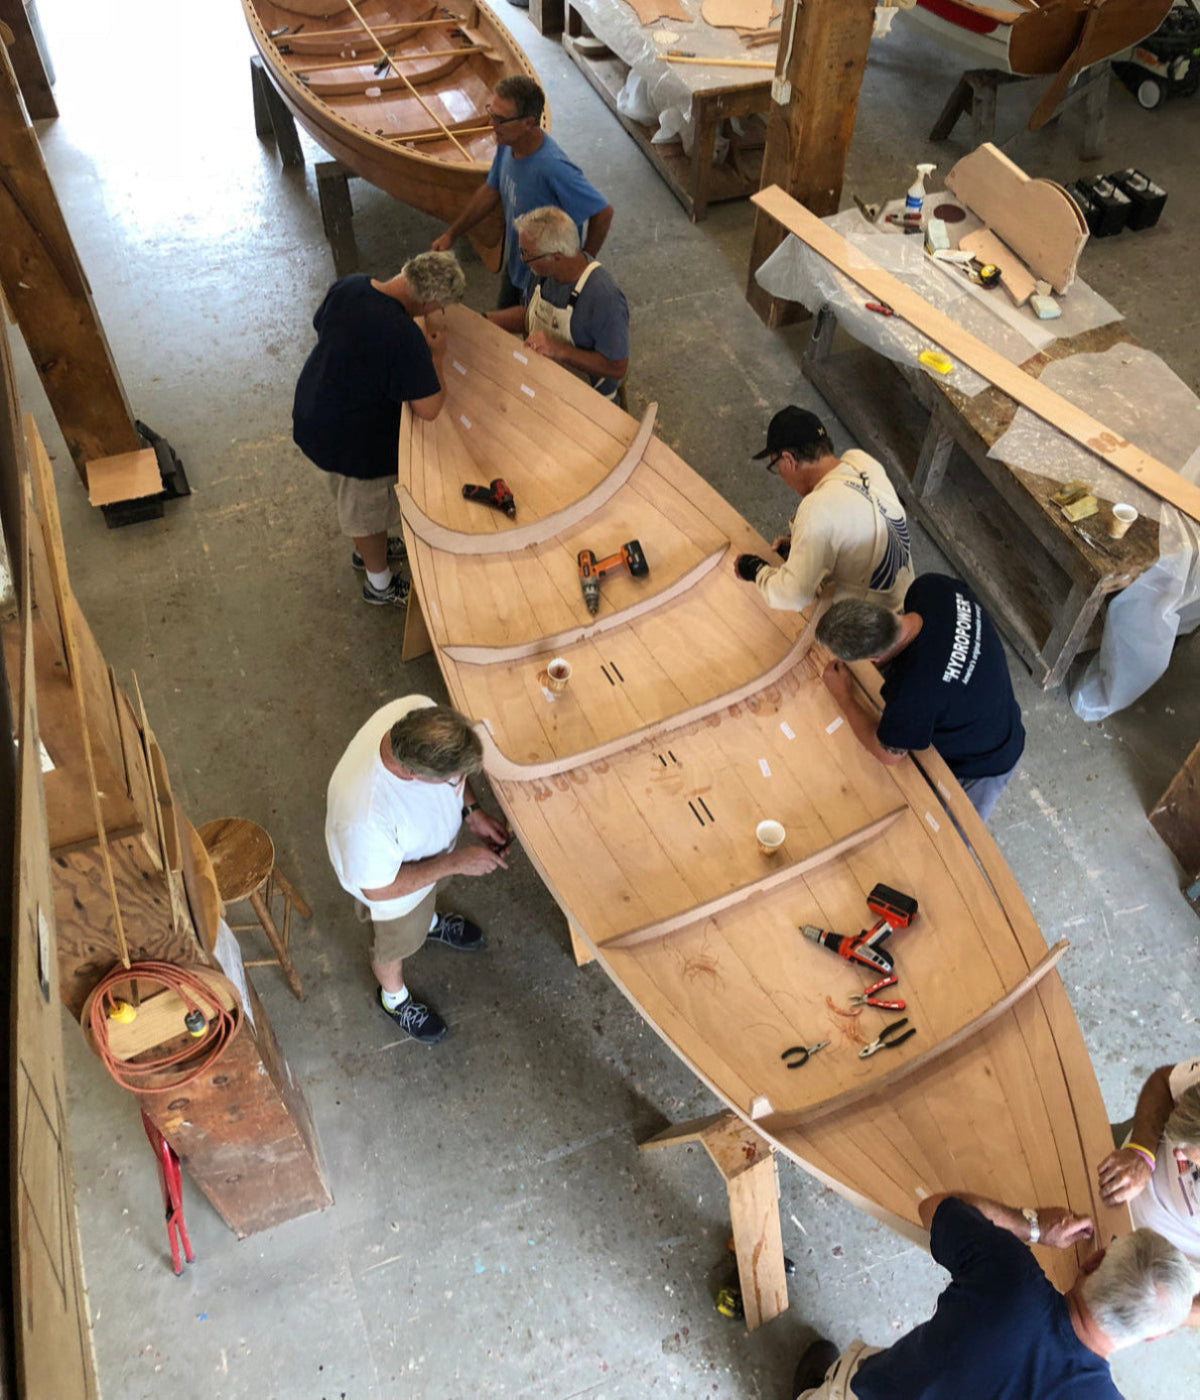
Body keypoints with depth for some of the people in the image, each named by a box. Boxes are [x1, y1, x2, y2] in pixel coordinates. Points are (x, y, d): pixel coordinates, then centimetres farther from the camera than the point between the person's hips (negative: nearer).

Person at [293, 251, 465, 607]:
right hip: (352, 440, -8)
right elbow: (429, 409, -28)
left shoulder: (348, 286, -10)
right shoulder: (406, 338, -34)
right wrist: (436, 356, -14)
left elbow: (320, 325, 9)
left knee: (351, 496, 32)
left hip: (311, 414, 8)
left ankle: (367, 549, 58)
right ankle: (380, 583, 41)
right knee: (368, 508, 17)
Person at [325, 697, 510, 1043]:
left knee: (429, 896, 38)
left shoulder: (421, 711, -34)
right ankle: (394, 998, 62)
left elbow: (454, 760, -9)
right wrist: (456, 863, -26)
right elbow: (379, 889, -29)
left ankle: (429, 923, 74)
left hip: (431, 843, 5)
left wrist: (471, 812, -16)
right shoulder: (364, 815, -49)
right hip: (393, 883, -4)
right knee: (397, 943, 29)